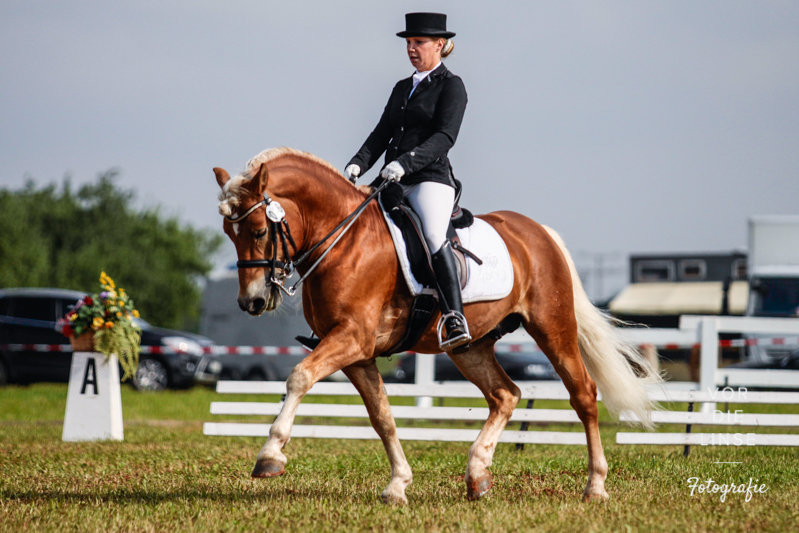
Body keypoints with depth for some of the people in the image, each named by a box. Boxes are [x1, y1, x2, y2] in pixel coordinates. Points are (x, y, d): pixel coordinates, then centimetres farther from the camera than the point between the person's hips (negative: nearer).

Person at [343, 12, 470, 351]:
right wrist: (359, 164, -2)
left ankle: (455, 322, -41)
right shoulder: (402, 88, 22)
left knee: (433, 235, -33)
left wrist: (405, 162, -27)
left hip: (431, 180, -8)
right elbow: (382, 133, 17)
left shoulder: (451, 86, 0)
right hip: (394, 184, 8)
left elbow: (445, 137, -14)